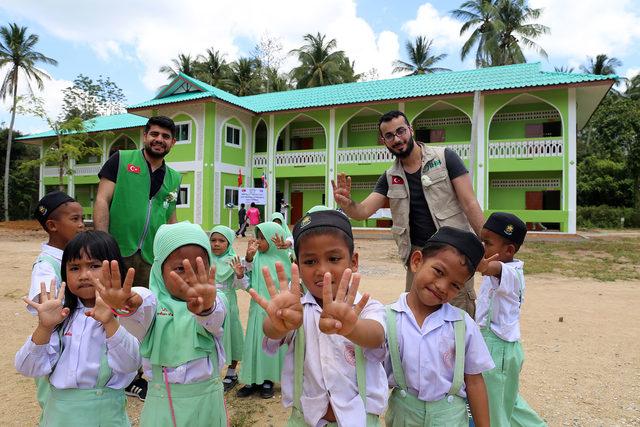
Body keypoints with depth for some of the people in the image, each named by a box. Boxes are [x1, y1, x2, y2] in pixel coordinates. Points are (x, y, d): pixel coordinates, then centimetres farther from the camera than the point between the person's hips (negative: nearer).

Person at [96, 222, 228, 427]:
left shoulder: (213, 301, -8)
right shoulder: (153, 301, -7)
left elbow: (213, 319, -30)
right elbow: (142, 310, -29)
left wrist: (205, 306, -54)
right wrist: (125, 305, -53)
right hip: (163, 401, 0)